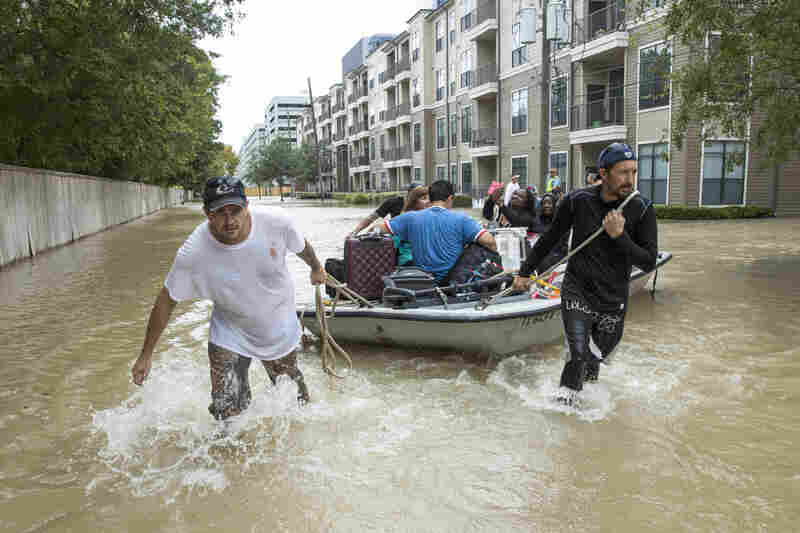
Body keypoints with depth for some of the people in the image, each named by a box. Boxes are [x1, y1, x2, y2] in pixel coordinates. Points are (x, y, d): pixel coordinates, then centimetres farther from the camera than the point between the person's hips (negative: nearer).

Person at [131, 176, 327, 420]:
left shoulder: (276, 221, -25)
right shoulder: (193, 253, -27)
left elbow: (301, 246, -2)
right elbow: (166, 301, -13)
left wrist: (316, 268, 19)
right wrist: (146, 354, -6)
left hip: (280, 330, 1)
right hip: (230, 335, -1)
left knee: (296, 403, 19)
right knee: (226, 413, -4)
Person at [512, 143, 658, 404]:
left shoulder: (642, 209, -9)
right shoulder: (577, 201, -9)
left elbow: (648, 262, -10)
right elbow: (549, 239, 5)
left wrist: (619, 236, -24)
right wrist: (525, 272, 10)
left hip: (614, 301, 2)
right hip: (577, 292, -1)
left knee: (598, 356, 16)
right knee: (578, 355, -13)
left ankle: (589, 384, 49)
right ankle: (565, 397, 13)